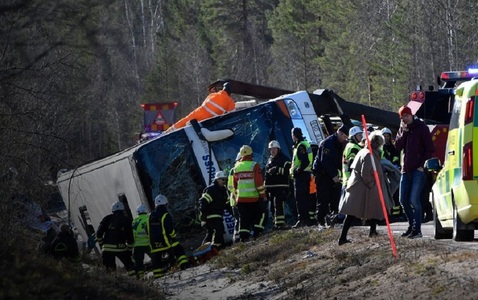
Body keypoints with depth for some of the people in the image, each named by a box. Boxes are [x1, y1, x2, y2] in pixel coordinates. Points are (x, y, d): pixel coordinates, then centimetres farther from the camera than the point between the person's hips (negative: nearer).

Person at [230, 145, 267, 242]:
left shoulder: (237, 166, 9)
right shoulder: (254, 165, -7)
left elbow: (234, 184, 14)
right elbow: (259, 182, -12)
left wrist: (236, 197, 21)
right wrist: (262, 194, -6)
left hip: (241, 198, 4)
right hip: (253, 197, -4)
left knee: (243, 218, 6)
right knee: (260, 214, 11)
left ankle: (243, 237, -1)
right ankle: (257, 232, 1)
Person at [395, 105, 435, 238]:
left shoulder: (421, 127, -4)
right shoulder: (403, 129, 14)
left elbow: (430, 148, -5)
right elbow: (398, 146, 4)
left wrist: (422, 164, -10)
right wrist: (404, 132, -6)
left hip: (418, 169, -7)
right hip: (406, 169, 7)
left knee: (414, 200, -12)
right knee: (403, 200, 7)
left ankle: (417, 230, -7)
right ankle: (412, 225, 21)